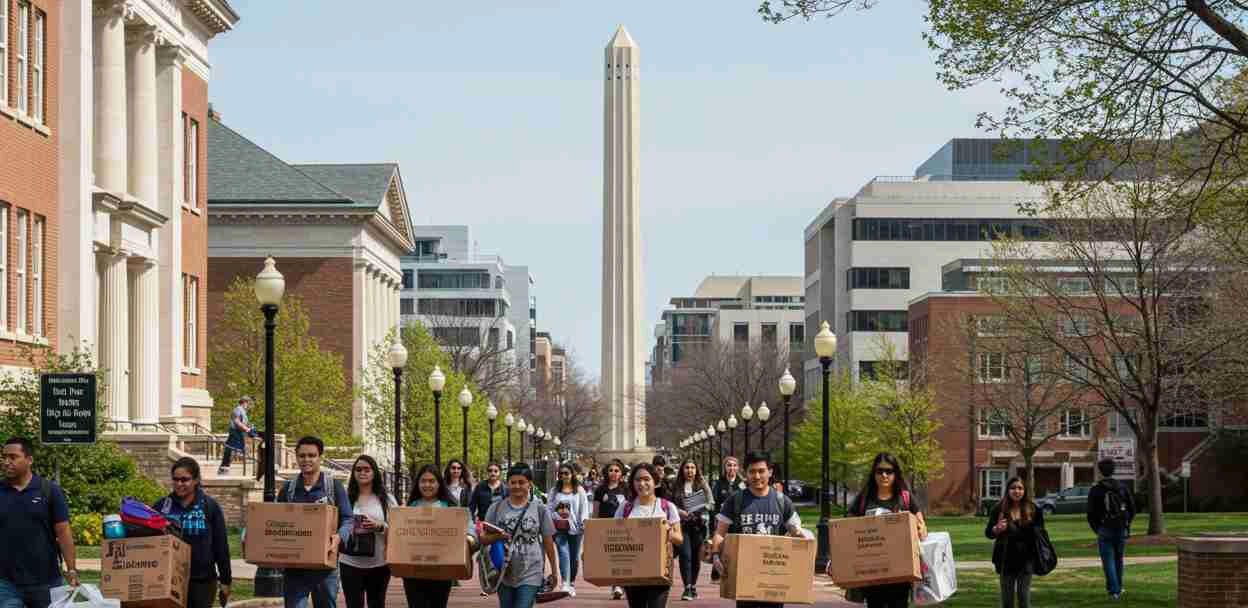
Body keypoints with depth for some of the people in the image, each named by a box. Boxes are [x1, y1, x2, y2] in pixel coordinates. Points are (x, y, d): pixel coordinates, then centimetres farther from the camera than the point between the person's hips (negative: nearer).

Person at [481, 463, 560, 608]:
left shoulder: (539, 509, 0)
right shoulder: (496, 508, 2)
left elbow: (548, 542, 5)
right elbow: (484, 539, 3)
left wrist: (554, 572, 9)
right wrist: (497, 537, -19)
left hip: (531, 576, -3)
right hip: (504, 573, 3)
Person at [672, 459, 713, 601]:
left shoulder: (703, 484, 6)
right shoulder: (677, 486, 8)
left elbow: (711, 503, 3)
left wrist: (700, 510, -13)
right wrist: (679, 511, -10)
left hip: (699, 524, 1)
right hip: (683, 525, -1)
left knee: (696, 556, 8)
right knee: (685, 555, -13)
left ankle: (693, 586, 23)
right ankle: (687, 587, -13)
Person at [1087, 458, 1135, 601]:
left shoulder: (1095, 490, -7)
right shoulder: (1122, 488, 2)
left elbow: (1091, 514, -7)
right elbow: (1132, 509, 4)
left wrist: (1096, 529, 9)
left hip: (1105, 531, -3)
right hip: (1122, 530, 3)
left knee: (1108, 561, 0)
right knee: (1118, 560, 17)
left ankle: (1114, 591, -8)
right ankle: (1118, 589, 24)